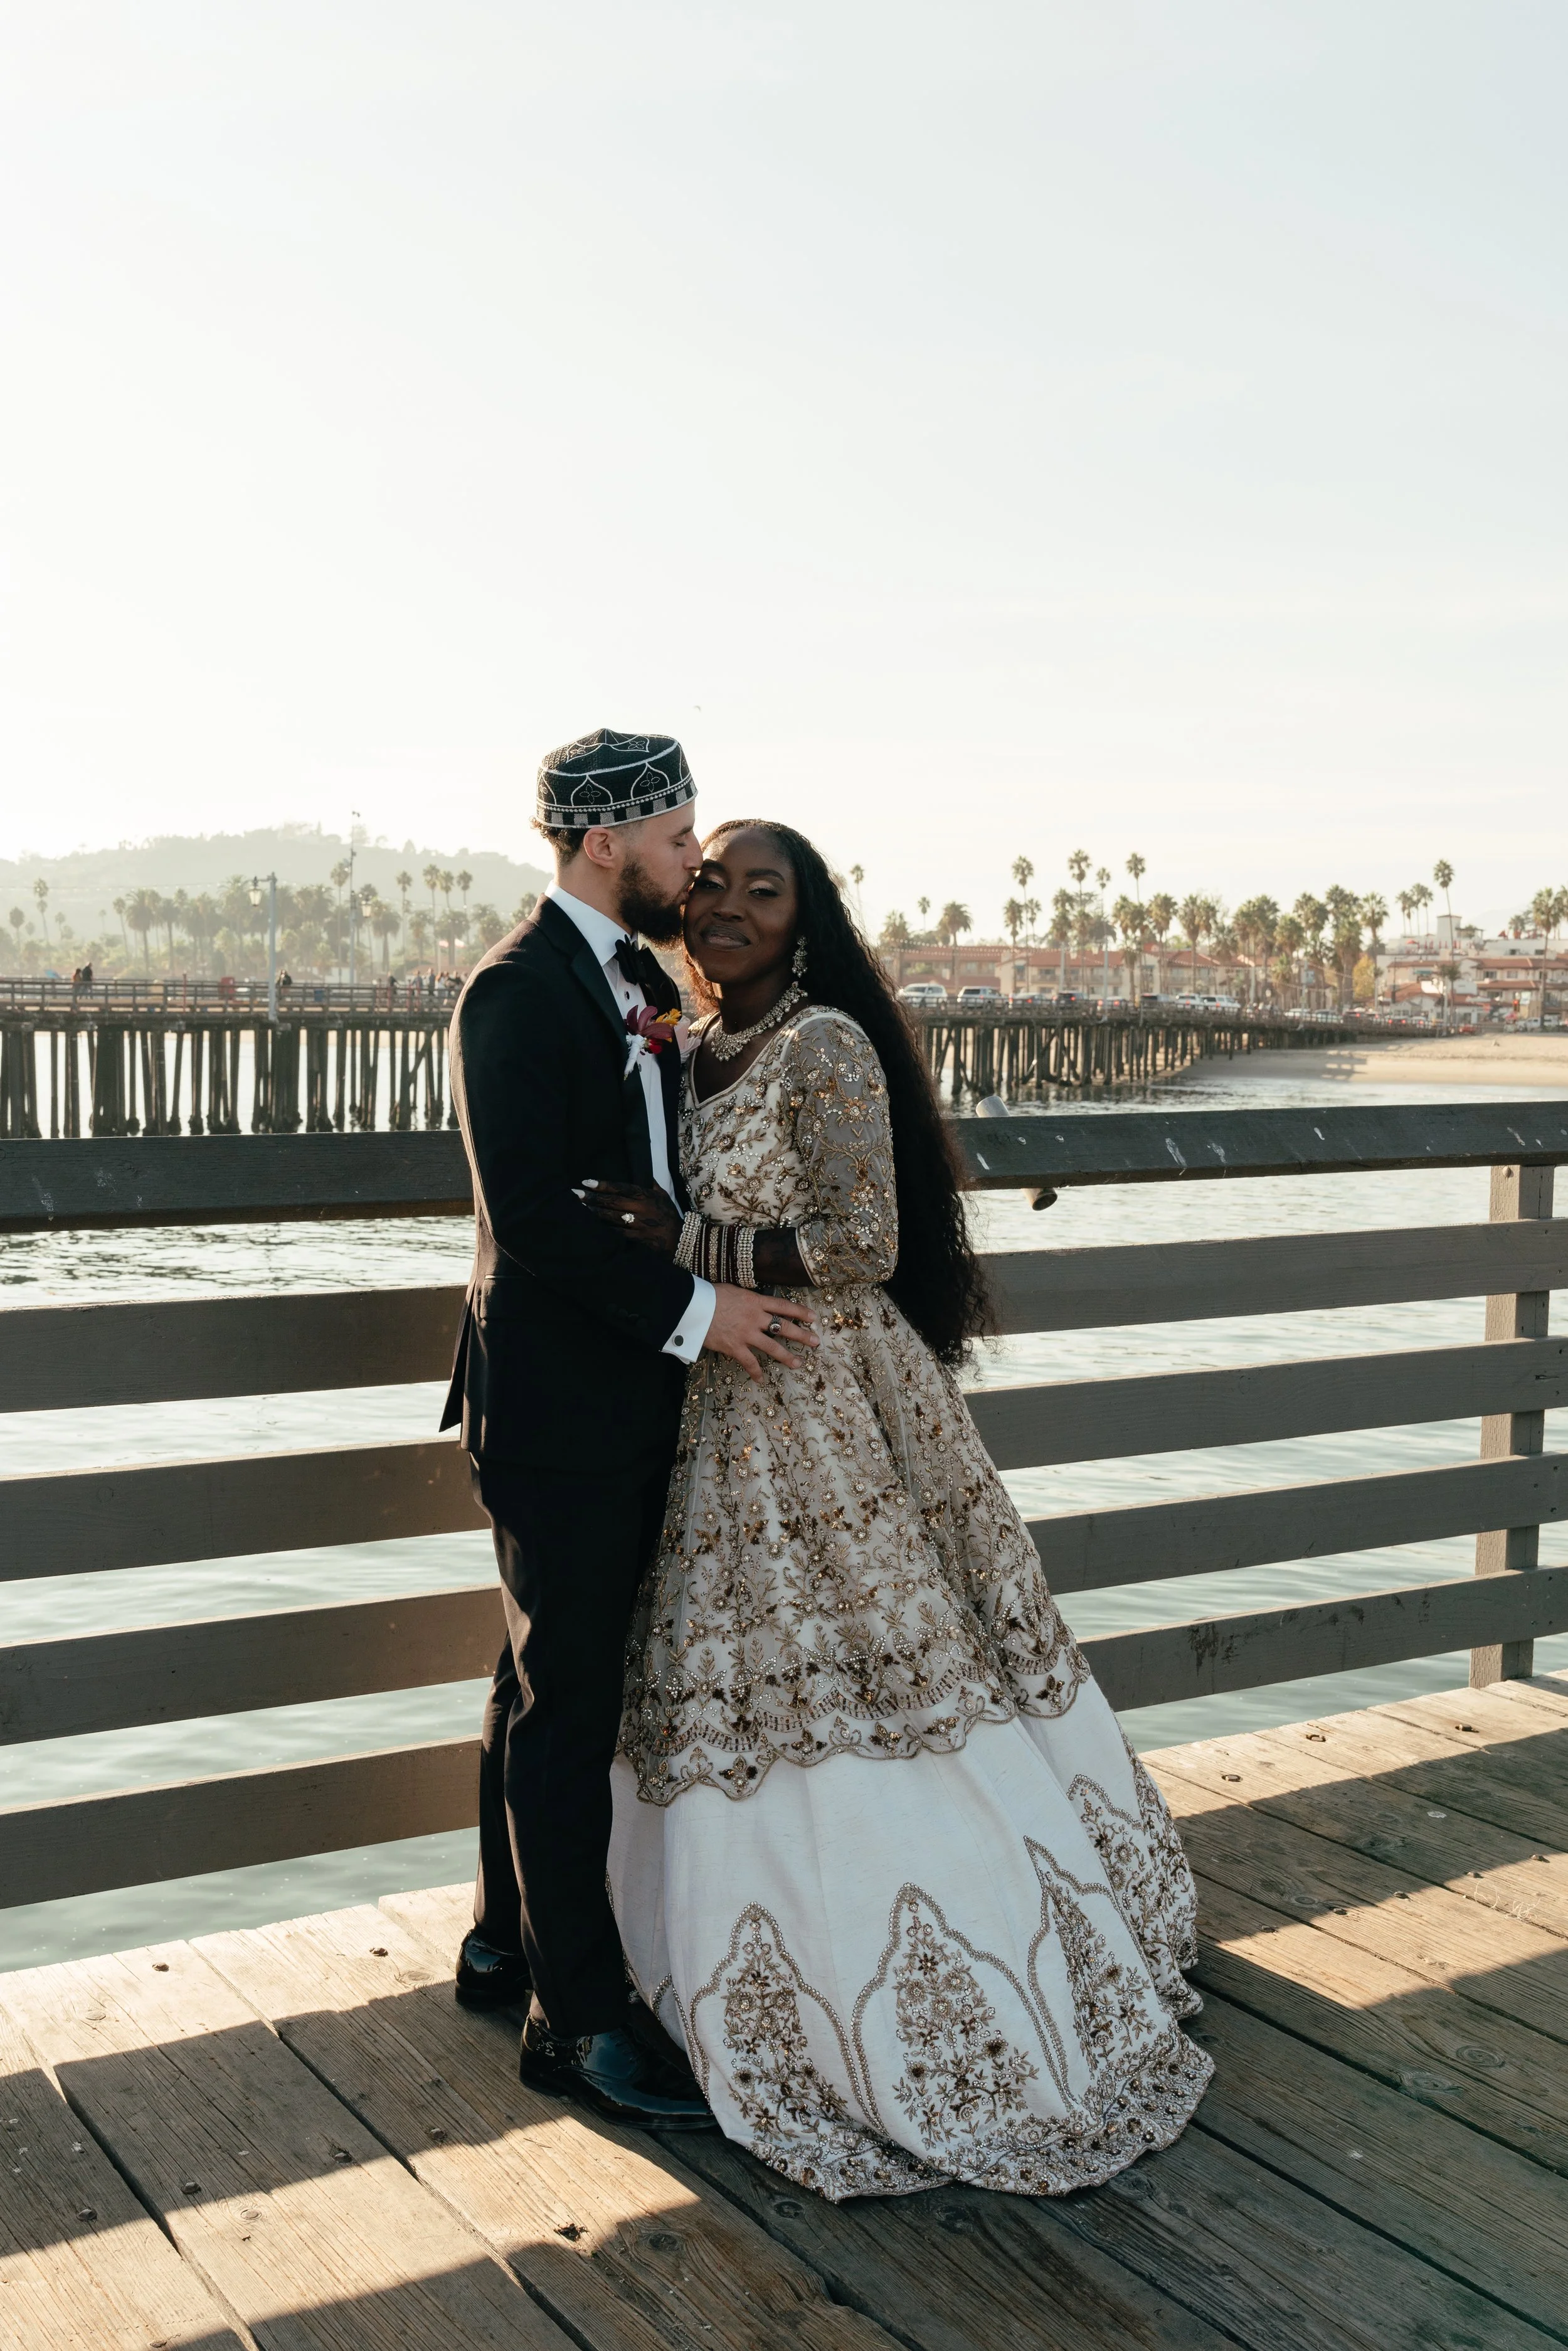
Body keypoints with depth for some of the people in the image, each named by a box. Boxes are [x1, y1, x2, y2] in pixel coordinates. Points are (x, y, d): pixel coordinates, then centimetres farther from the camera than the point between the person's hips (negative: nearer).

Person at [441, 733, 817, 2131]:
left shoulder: (641, 983, 12)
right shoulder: (519, 992, -16)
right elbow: (531, 1214, -23)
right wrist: (692, 1312, -22)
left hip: (633, 1392, 9)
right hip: (559, 1400, -9)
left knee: (551, 1685, 20)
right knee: (567, 1705, 1)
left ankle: (510, 1939, 36)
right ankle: (578, 2017, 13)